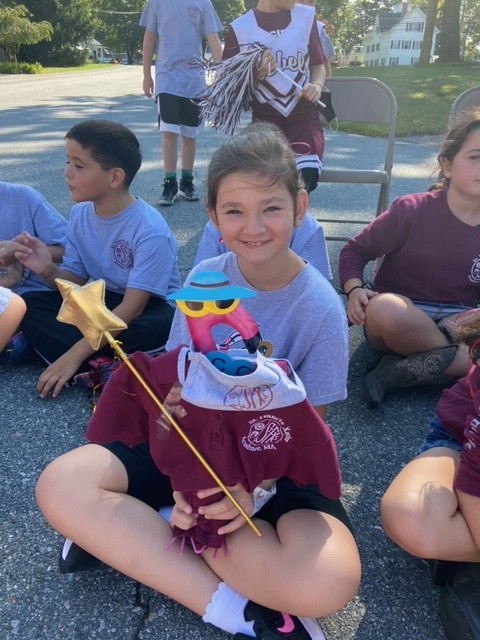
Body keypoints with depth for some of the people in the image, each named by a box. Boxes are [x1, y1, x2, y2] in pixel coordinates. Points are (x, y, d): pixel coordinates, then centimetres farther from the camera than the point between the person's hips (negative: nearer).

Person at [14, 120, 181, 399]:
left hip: (149, 306, -6)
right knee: (29, 306, -13)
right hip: (100, 301, 6)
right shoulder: (80, 214, -5)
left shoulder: (150, 229, -25)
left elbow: (133, 307, -26)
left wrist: (76, 353, -29)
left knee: (159, 326, -39)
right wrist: (49, 272, -23)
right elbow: (77, 282, 1)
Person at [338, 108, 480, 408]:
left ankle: (402, 370, -25)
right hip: (402, 318, -3)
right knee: (384, 309, -39)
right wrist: (355, 289, -22)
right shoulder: (410, 211, -9)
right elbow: (355, 250, -3)